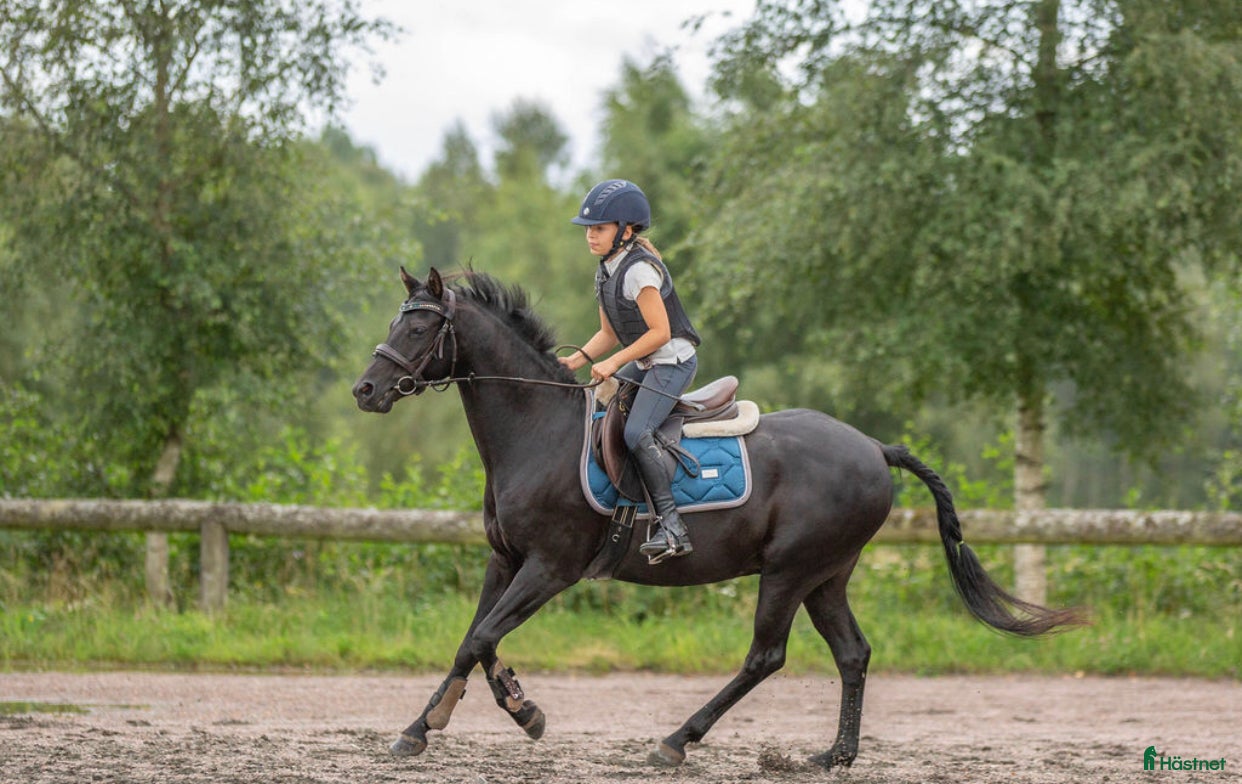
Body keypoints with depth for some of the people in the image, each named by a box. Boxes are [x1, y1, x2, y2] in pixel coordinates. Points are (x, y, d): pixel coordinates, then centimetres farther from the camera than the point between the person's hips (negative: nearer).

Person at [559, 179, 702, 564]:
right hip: (644, 364, 11)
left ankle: (670, 525, -28)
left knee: (636, 432, -27)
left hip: (673, 361, -11)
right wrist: (578, 359, 0)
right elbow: (609, 333, 16)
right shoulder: (605, 273, 11)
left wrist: (614, 363, -21)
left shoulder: (639, 270, -19)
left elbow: (660, 332, -21)